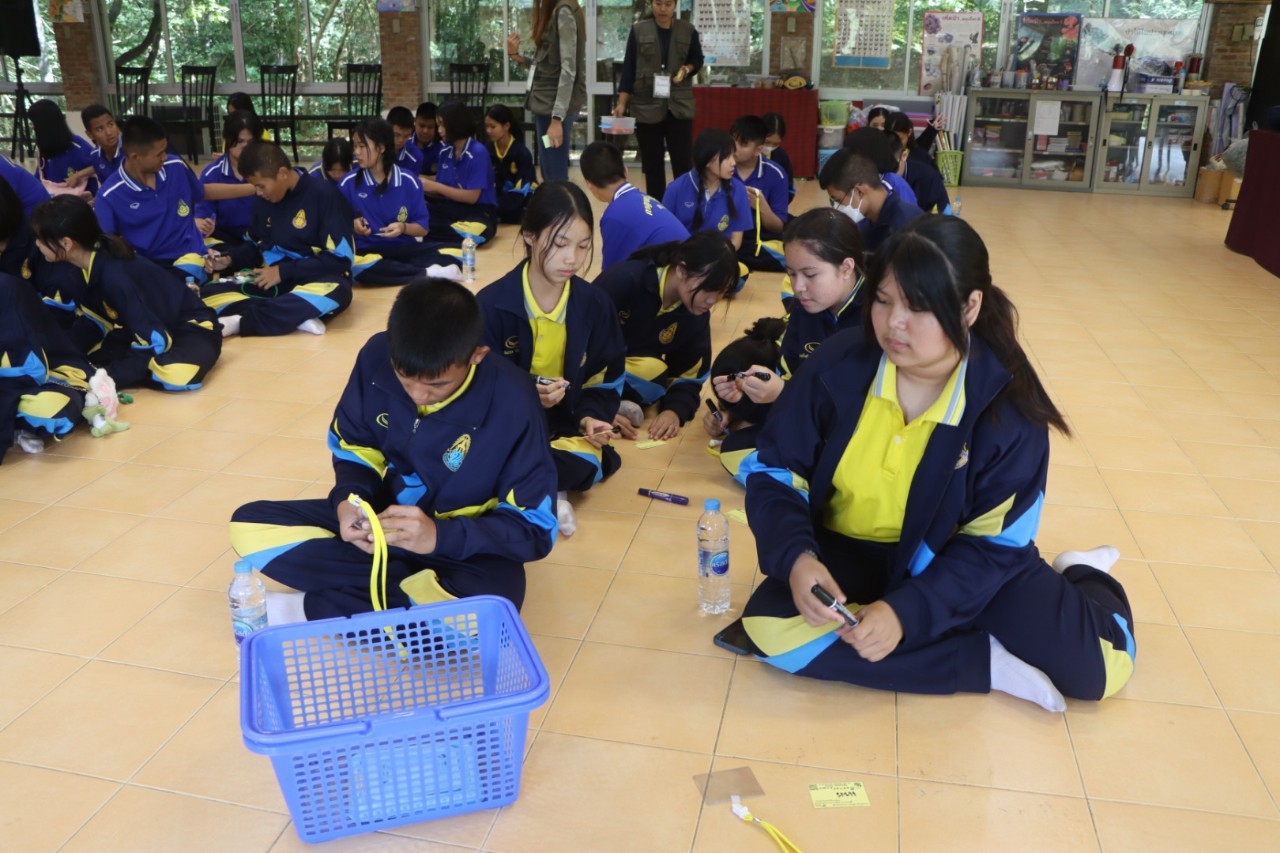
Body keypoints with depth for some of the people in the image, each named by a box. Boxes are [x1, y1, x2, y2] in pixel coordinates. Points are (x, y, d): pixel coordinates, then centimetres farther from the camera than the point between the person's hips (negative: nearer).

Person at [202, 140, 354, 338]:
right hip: (272, 282, 6)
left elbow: (340, 257, -15)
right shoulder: (263, 200, 7)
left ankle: (240, 321, -34)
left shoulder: (324, 195, -12)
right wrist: (230, 259, 0)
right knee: (209, 294, -15)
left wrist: (284, 270, -16)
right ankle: (297, 315, -32)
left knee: (334, 292, -41)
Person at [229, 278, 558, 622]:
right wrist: (350, 500, -20)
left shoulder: (510, 403, -26)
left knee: (492, 598, -39)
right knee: (248, 525, -10)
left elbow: (535, 528, -19)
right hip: (384, 517, 5)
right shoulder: (377, 357, -15)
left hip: (460, 547, -4)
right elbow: (352, 449, 2)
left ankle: (309, 611, -19)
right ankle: (418, 584, -16)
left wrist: (441, 536, -33)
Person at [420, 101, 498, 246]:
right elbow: (442, 190, 11)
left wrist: (436, 187, -12)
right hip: (452, 209, 4)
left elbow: (472, 197, -14)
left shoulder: (478, 153, -11)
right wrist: (423, 185, -8)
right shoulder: (445, 151, 9)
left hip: (479, 212, -4)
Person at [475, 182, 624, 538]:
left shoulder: (595, 304, -2)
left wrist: (590, 416, -14)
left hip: (563, 424, 2)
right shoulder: (492, 304, -11)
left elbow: (605, 380, 7)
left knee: (587, 463, -33)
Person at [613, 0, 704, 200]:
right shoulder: (638, 30, 0)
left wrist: (687, 69, -7)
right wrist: (621, 103, -6)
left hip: (679, 105, 0)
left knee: (683, 161, -3)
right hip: (646, 105, 0)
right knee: (652, 163, 6)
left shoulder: (688, 30, 3)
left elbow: (698, 59, 16)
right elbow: (628, 68, 0)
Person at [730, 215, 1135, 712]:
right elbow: (773, 473, -9)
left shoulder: (1008, 402, -19)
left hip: (956, 559, -1)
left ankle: (1077, 578, 21)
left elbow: (994, 543, -16)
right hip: (848, 553, 1)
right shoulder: (839, 366, -16)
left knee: (1100, 664, -17)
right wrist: (795, 557, -29)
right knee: (770, 626, -30)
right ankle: (986, 661, -18)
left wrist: (908, 611, -32)